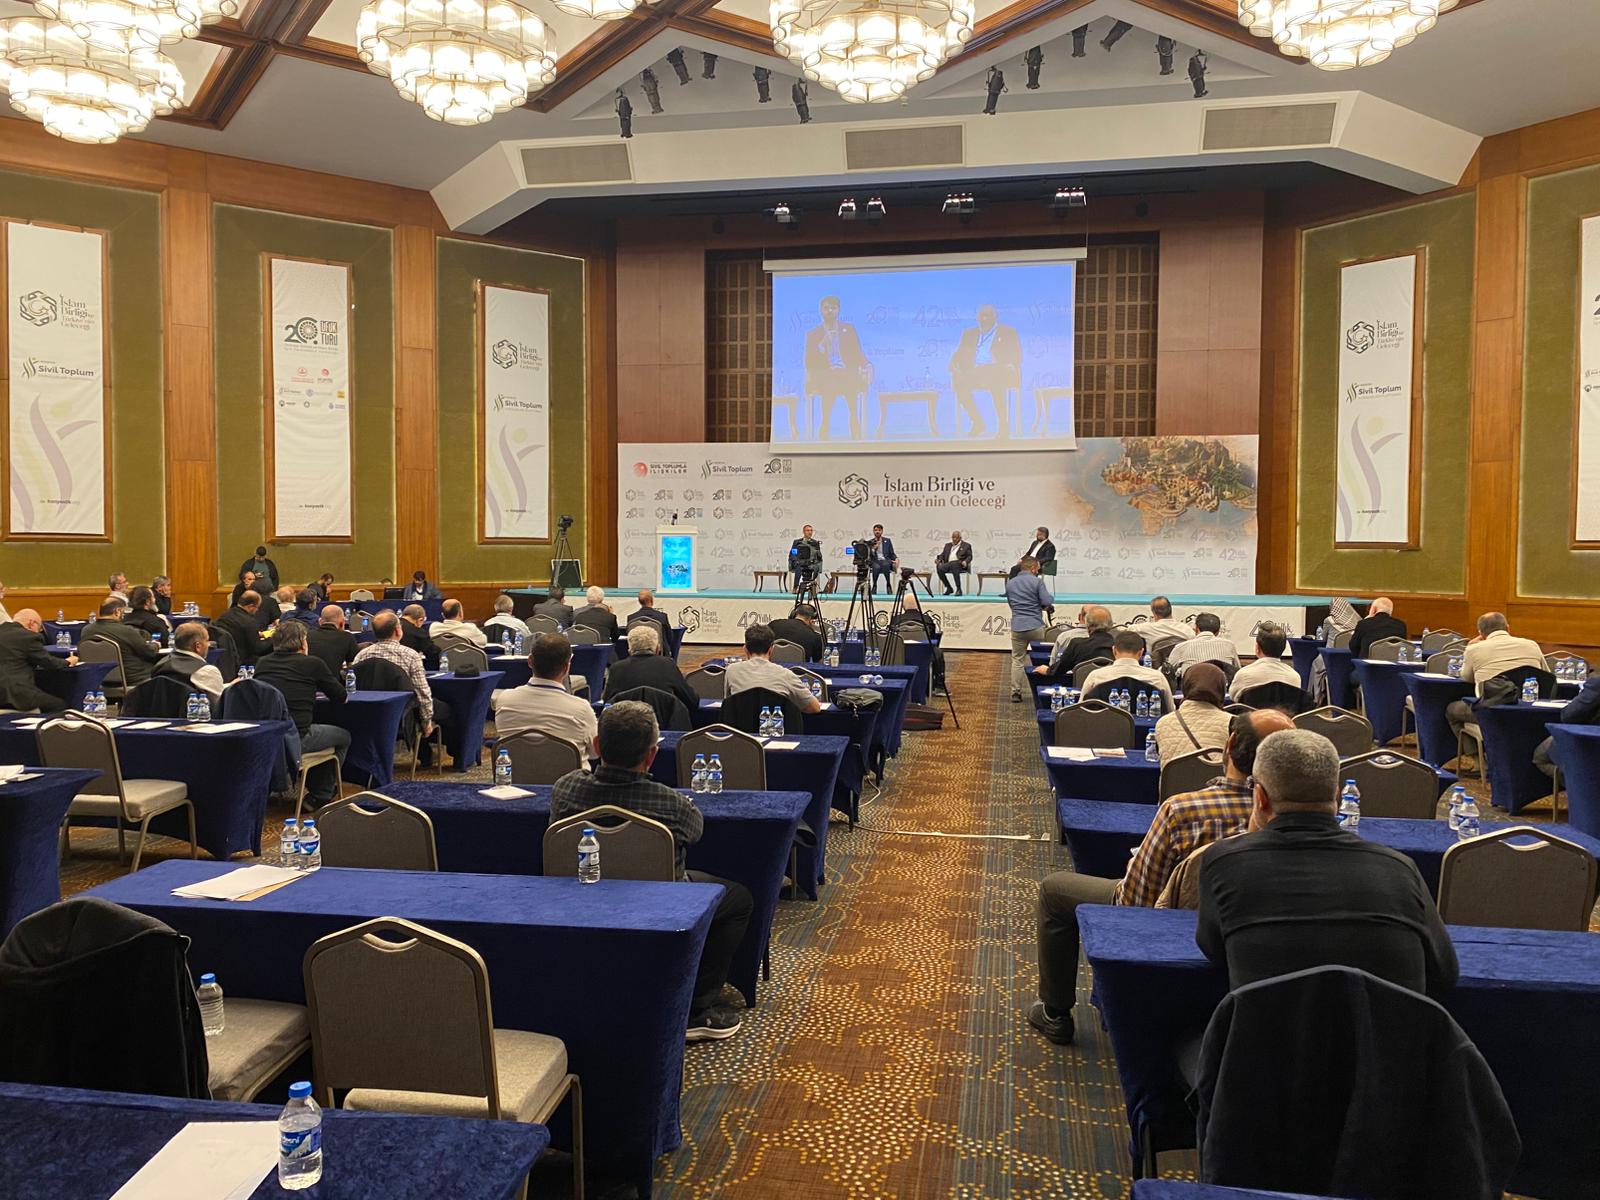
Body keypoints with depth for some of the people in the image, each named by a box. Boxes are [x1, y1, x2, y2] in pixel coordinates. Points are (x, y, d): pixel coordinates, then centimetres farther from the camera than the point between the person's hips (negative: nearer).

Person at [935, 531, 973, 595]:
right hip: (949, 563, 4)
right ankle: (949, 588, -14)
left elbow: (969, 556, 5)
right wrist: (939, 559, -1)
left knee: (954, 565, -40)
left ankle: (958, 589, -35)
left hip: (960, 564, -4)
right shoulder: (948, 545, 27)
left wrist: (965, 562, -17)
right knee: (939, 568, -29)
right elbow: (942, 555, 22)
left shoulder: (966, 545, 14)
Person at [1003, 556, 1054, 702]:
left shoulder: (1010, 583, 10)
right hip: (1036, 626, -3)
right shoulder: (1036, 582, -6)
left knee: (1017, 660, 8)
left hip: (1017, 627, 3)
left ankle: (1016, 693, 3)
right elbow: (1048, 602, -13)